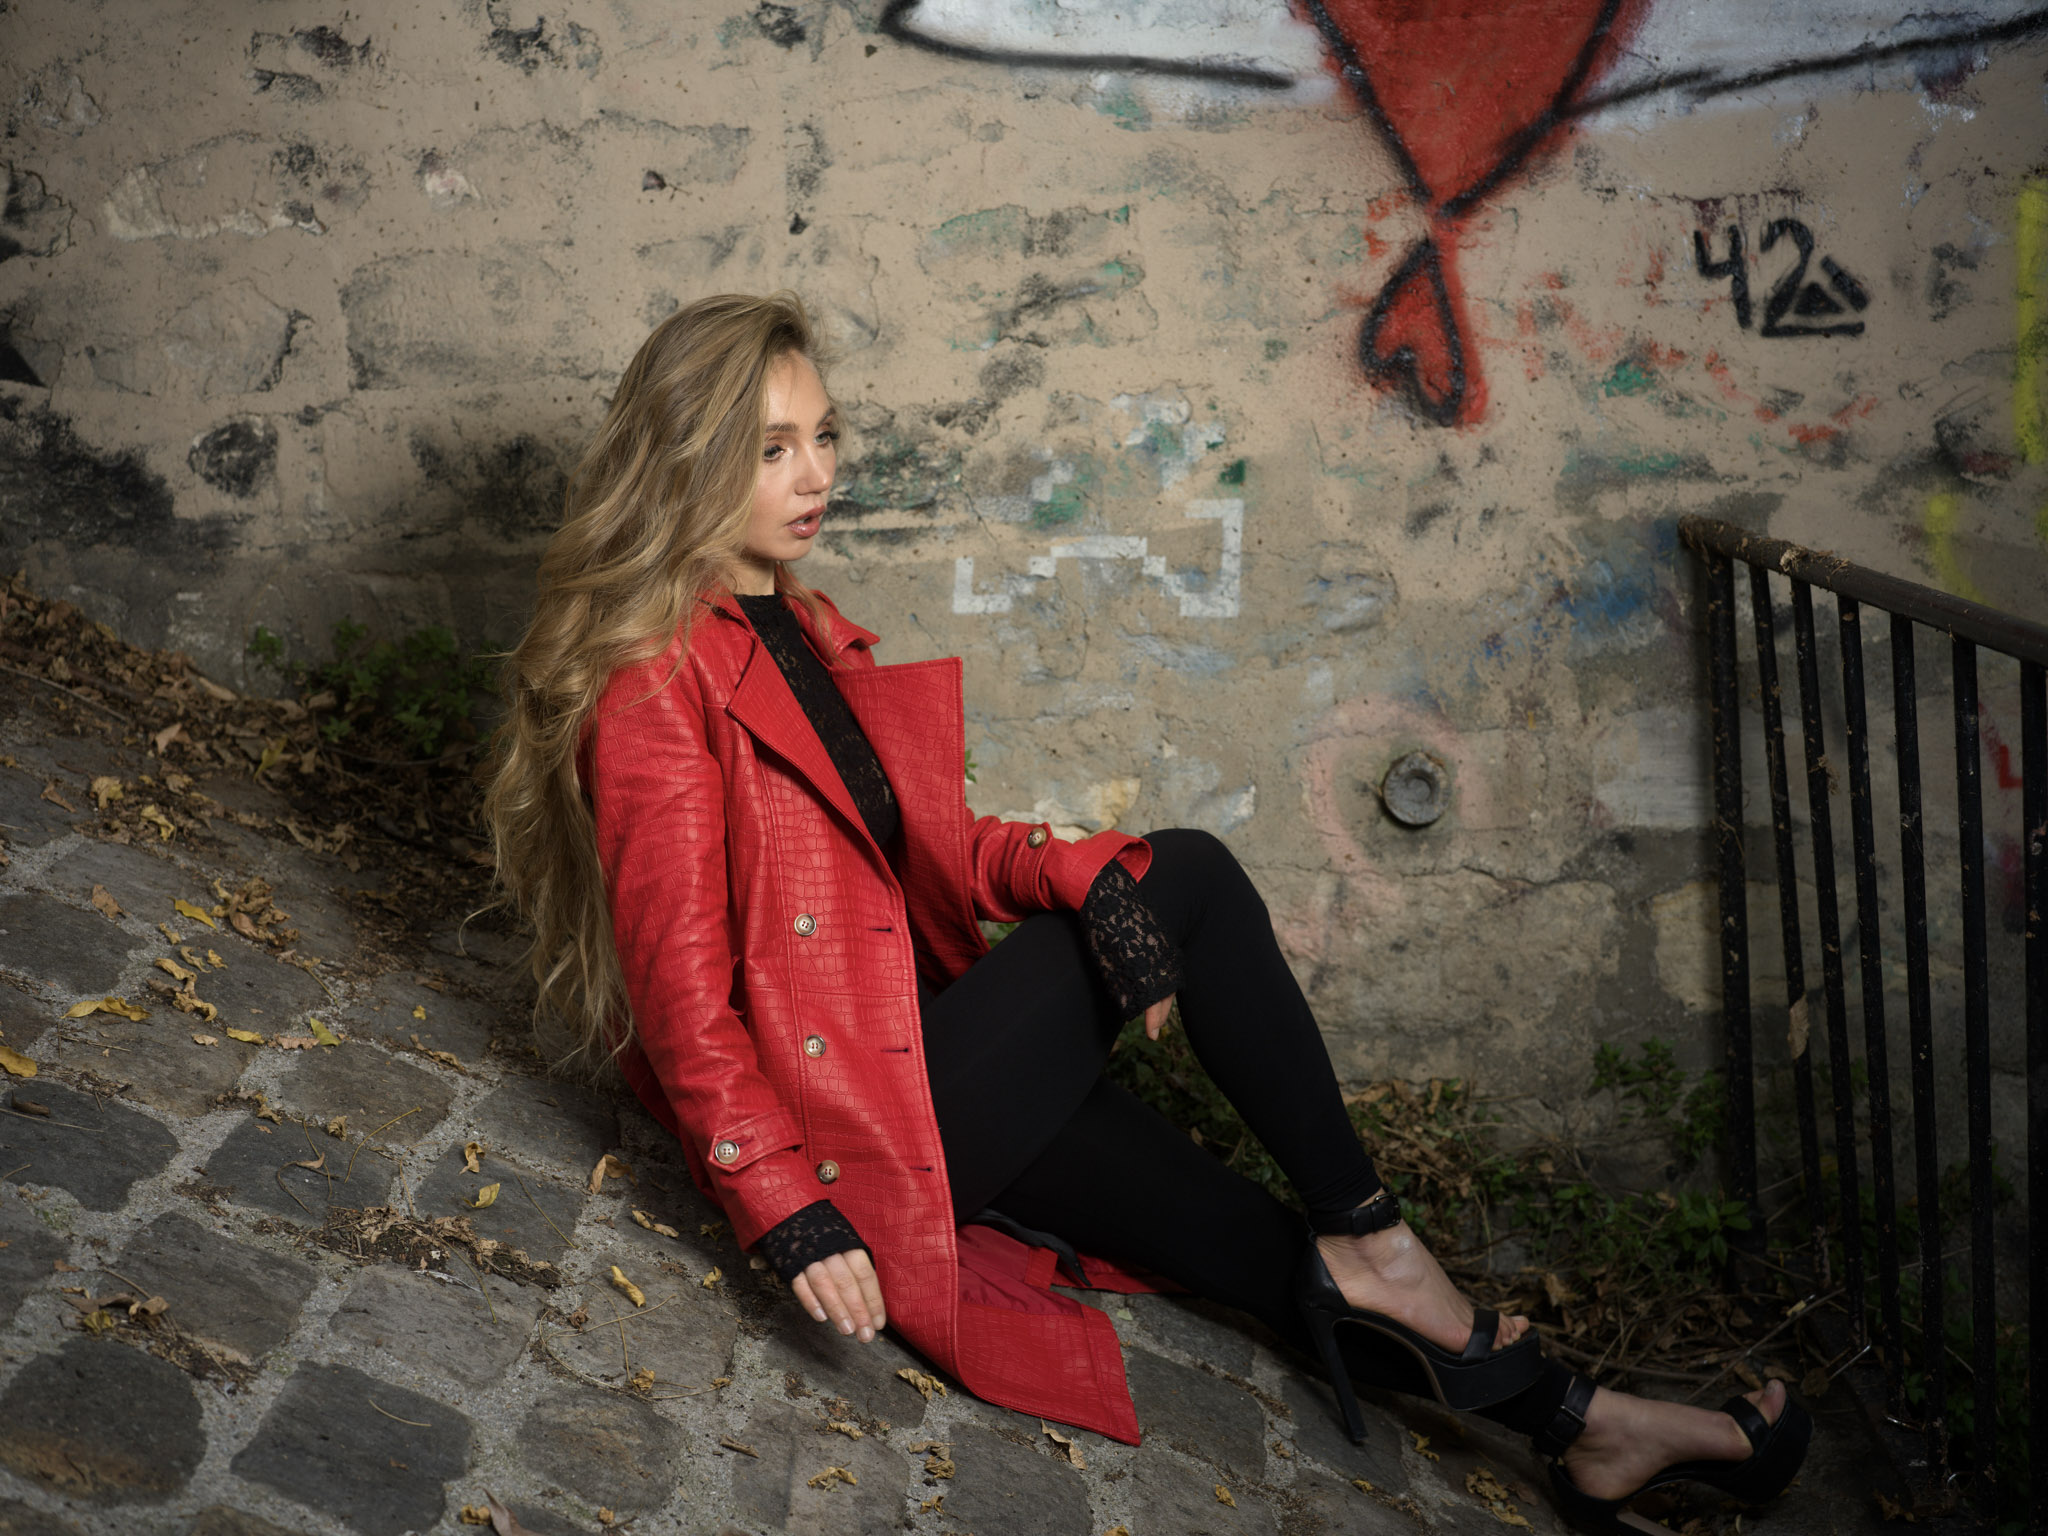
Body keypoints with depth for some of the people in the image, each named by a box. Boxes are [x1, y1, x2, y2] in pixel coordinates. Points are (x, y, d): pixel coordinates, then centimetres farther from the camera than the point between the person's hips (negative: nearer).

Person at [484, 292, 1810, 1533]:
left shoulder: (804, 633, 13)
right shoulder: (657, 692, -15)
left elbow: (926, 842, 10)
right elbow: (682, 993, -18)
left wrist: (1083, 874, -10)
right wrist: (793, 1214, -23)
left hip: (925, 1047, 8)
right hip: (851, 1121, -8)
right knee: (1190, 880, -14)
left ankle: (1573, 1426, 0)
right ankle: (1370, 1242, -6)